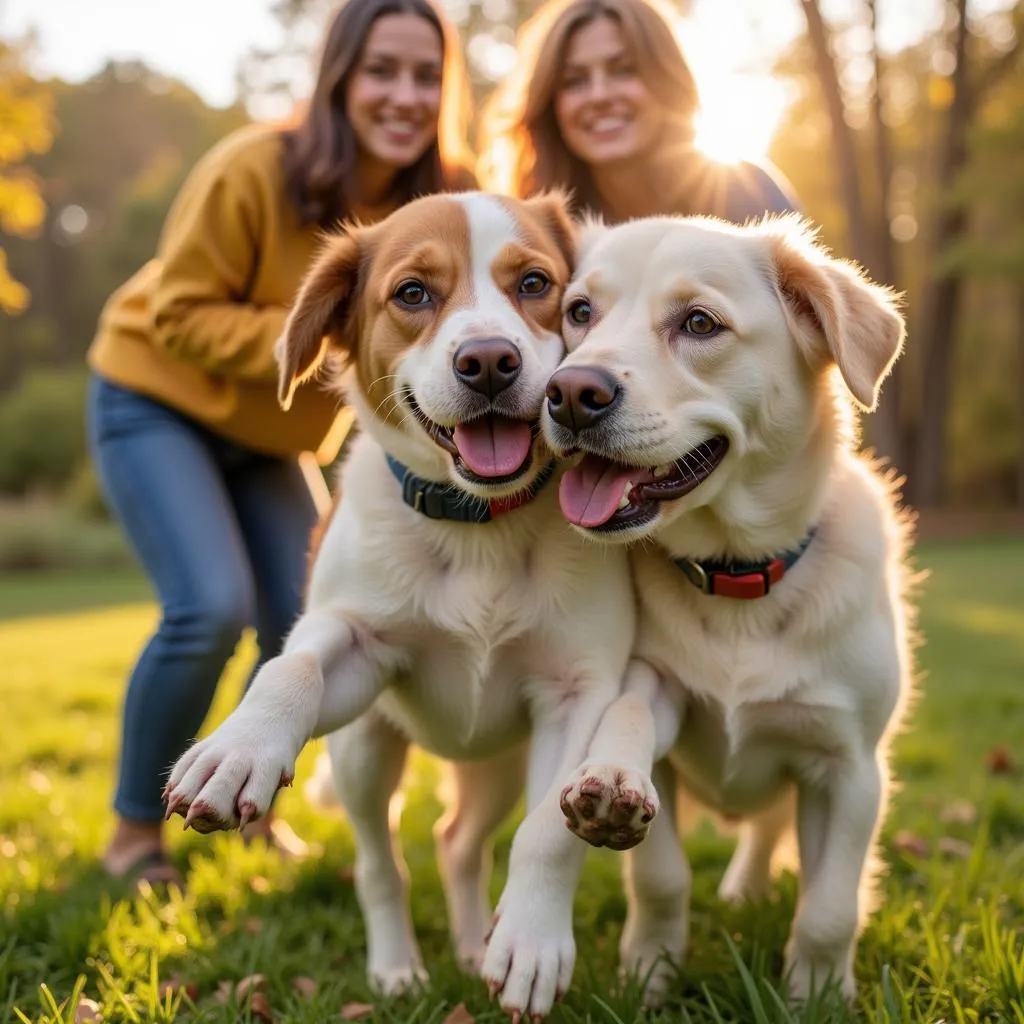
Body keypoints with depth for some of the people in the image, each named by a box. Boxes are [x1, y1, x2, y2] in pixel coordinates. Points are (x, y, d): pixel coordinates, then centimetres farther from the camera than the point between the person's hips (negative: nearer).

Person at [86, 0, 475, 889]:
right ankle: (135, 830, 4)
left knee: (310, 623, -4)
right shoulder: (253, 170, -26)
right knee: (212, 609, -20)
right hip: (157, 403, -5)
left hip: (267, 437, 5)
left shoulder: (445, 200, -12)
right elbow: (181, 313, -20)